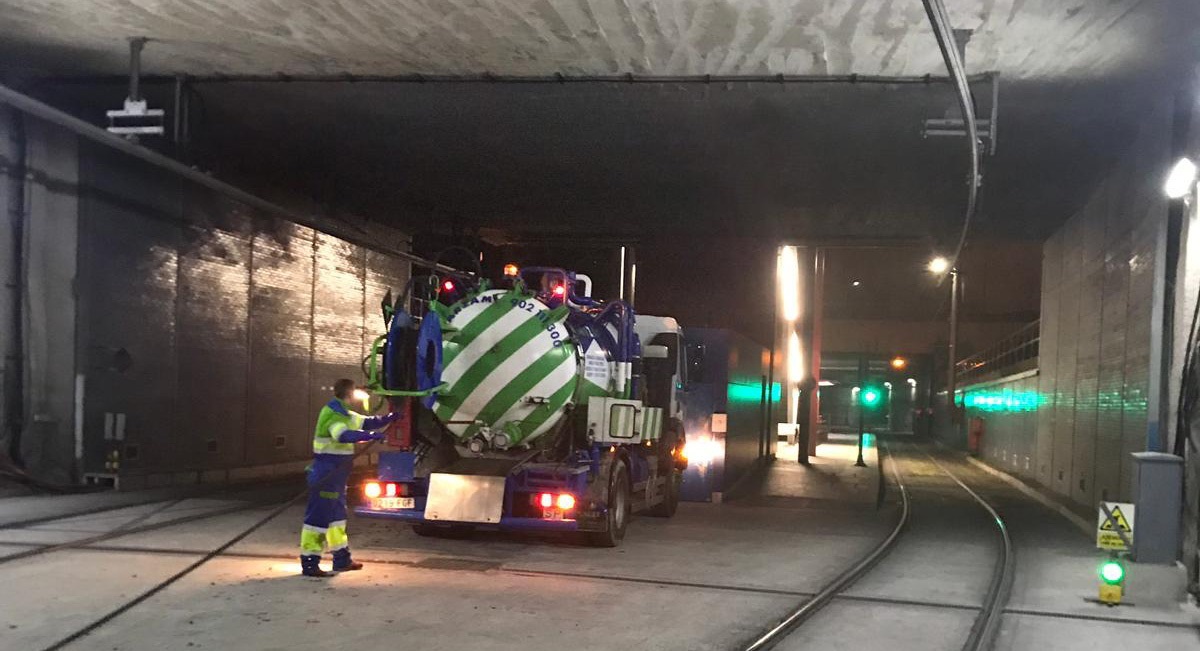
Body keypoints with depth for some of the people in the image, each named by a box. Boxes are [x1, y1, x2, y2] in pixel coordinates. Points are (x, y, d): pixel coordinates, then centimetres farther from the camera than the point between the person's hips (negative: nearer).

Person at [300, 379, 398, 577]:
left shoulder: (343, 414, 16)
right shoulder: (332, 413, -16)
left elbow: (367, 422, 26)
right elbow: (343, 435, -35)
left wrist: (391, 418, 23)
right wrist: (371, 435, -39)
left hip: (335, 477, 11)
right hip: (326, 476, -11)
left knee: (337, 514, 17)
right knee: (318, 515, -8)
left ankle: (342, 559, 27)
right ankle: (309, 563, -5)